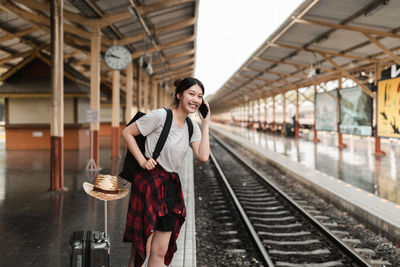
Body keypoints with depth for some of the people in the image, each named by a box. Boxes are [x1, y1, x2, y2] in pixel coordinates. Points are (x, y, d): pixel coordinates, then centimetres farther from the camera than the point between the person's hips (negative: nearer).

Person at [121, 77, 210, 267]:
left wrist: (206, 124, -4)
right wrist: (142, 161, -11)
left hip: (170, 187, 6)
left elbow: (203, 157, -5)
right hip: (149, 183, -6)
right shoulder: (161, 116, -10)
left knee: (160, 252, 8)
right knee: (141, 248, -2)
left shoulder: (192, 128, 9)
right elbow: (127, 133, -6)